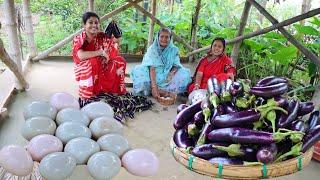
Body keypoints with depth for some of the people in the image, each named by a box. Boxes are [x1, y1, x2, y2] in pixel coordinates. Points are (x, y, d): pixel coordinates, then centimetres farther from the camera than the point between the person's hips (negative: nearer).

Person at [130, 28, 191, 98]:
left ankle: (164, 90, -24)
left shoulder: (174, 50, -3)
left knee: (185, 74, -21)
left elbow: (176, 65, -2)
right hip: (153, 77, -2)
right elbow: (152, 68, -21)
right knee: (138, 70, -28)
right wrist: (154, 86, -34)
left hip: (167, 78, 3)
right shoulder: (152, 49, -11)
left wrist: (172, 73, -27)